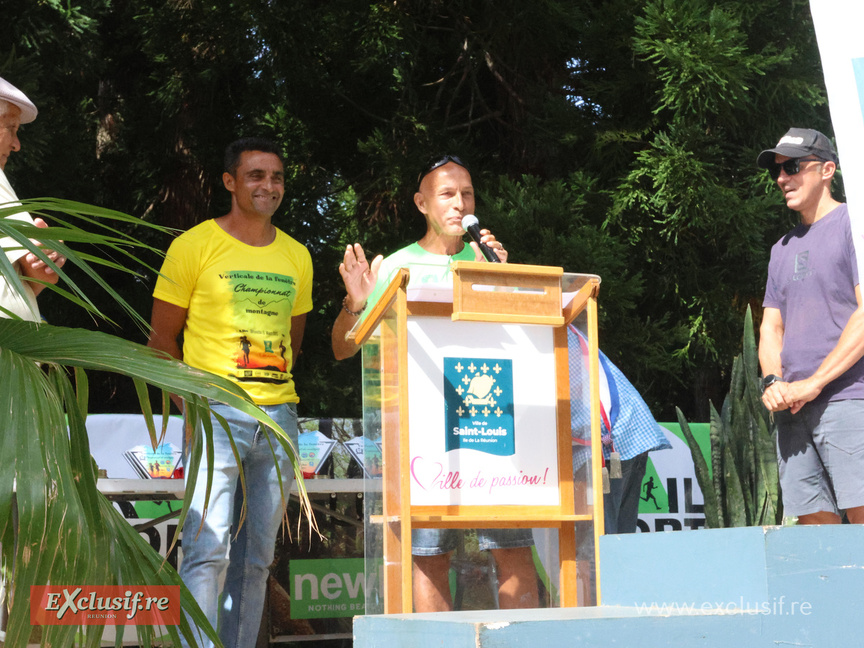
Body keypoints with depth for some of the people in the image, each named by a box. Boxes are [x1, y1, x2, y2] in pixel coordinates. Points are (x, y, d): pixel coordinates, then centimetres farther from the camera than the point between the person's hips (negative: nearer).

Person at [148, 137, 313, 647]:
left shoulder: (297, 257, 15)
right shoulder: (195, 246, 0)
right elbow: (162, 337, 3)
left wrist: (277, 398, 10)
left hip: (279, 418, 5)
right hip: (217, 414, -5)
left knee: (257, 558, 8)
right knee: (208, 552, -14)